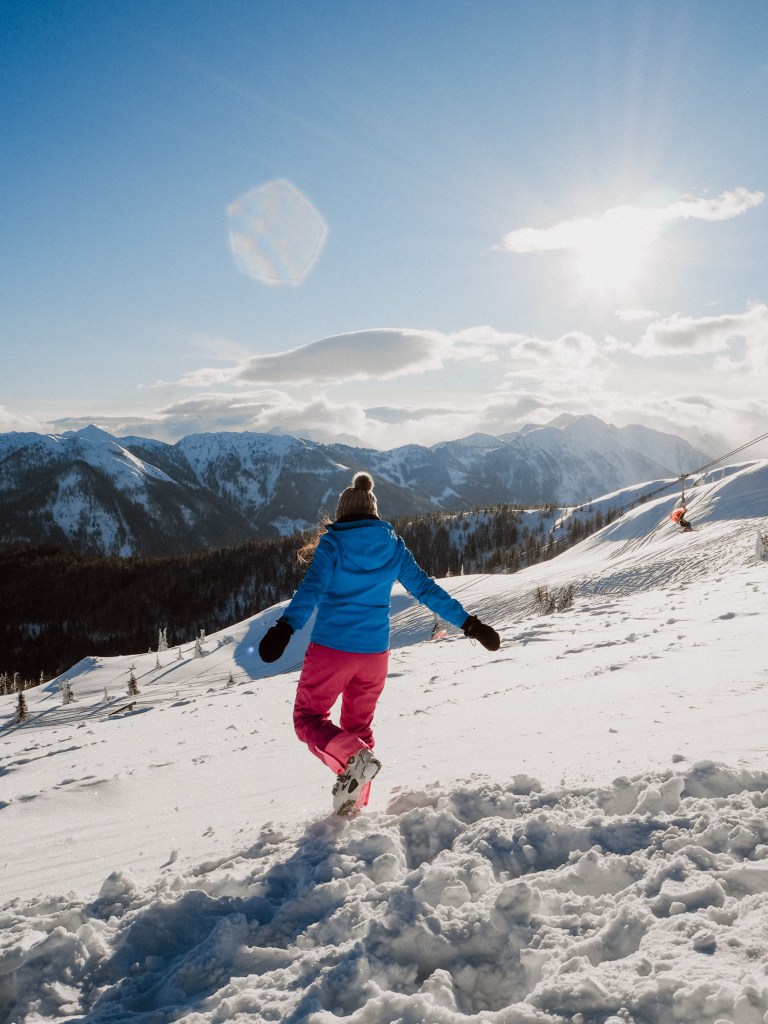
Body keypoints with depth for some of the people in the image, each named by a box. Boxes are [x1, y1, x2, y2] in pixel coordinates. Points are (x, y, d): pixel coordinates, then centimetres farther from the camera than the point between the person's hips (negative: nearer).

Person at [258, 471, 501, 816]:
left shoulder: (332, 544, -6)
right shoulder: (393, 546, 4)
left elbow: (311, 589, -21)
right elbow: (427, 590, 2)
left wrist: (284, 629, -33)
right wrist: (470, 624, 7)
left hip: (330, 649, -4)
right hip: (374, 654, 4)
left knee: (308, 719, 10)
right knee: (357, 726, 21)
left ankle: (353, 758, -17)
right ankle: (354, 806, 19)